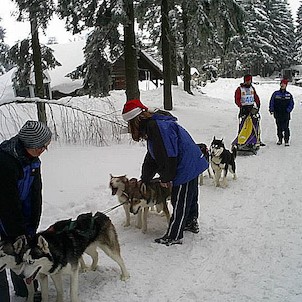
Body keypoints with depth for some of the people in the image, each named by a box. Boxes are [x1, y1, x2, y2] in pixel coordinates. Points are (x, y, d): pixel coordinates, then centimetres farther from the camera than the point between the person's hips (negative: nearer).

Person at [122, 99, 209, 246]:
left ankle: (174, 236, 10)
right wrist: (144, 180, 21)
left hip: (186, 168, -10)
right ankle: (192, 223, 43)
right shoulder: (151, 125, 12)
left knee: (180, 202, 0)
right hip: (192, 165, 10)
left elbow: (168, 155, -24)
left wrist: (165, 178, -13)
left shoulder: (156, 125, -22)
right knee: (190, 197, 25)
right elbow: (151, 158, 19)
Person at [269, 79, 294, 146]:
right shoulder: (275, 94, 6)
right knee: (279, 127, 8)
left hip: (286, 114, -1)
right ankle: (280, 139, 19)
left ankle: (286, 140, -1)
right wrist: (271, 110, -5)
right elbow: (271, 102, 7)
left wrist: (288, 110, -7)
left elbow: (291, 104, 8)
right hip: (278, 114, 1)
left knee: (286, 128, -5)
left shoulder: (289, 95, 6)